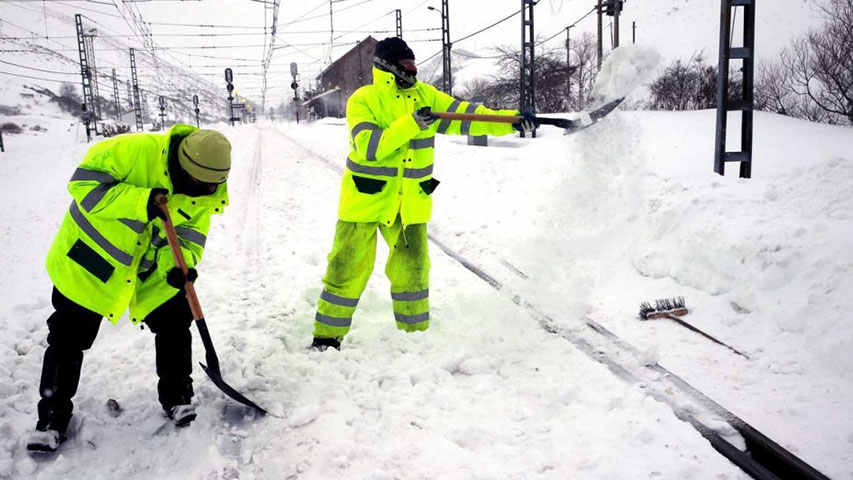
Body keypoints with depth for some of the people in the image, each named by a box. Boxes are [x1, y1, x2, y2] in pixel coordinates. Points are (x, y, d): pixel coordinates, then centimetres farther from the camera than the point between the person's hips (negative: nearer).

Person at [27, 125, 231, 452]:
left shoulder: (203, 194, -12)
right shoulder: (136, 150, -30)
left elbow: (189, 237, -10)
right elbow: (83, 182, -30)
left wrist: (178, 265, -33)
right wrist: (140, 201, -41)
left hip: (150, 269, 4)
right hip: (91, 258, -4)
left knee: (175, 321, -1)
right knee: (69, 339, 5)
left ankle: (177, 397, 20)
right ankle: (53, 415, 24)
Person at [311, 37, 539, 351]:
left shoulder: (425, 95, 6)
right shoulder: (363, 100, -8)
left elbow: (464, 115, 1)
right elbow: (368, 147, -21)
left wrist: (512, 120, -8)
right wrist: (411, 125, -29)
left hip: (411, 203, 4)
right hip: (366, 199, -4)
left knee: (413, 269, 8)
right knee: (348, 269, 0)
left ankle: (415, 333, 25)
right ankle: (327, 337, 13)